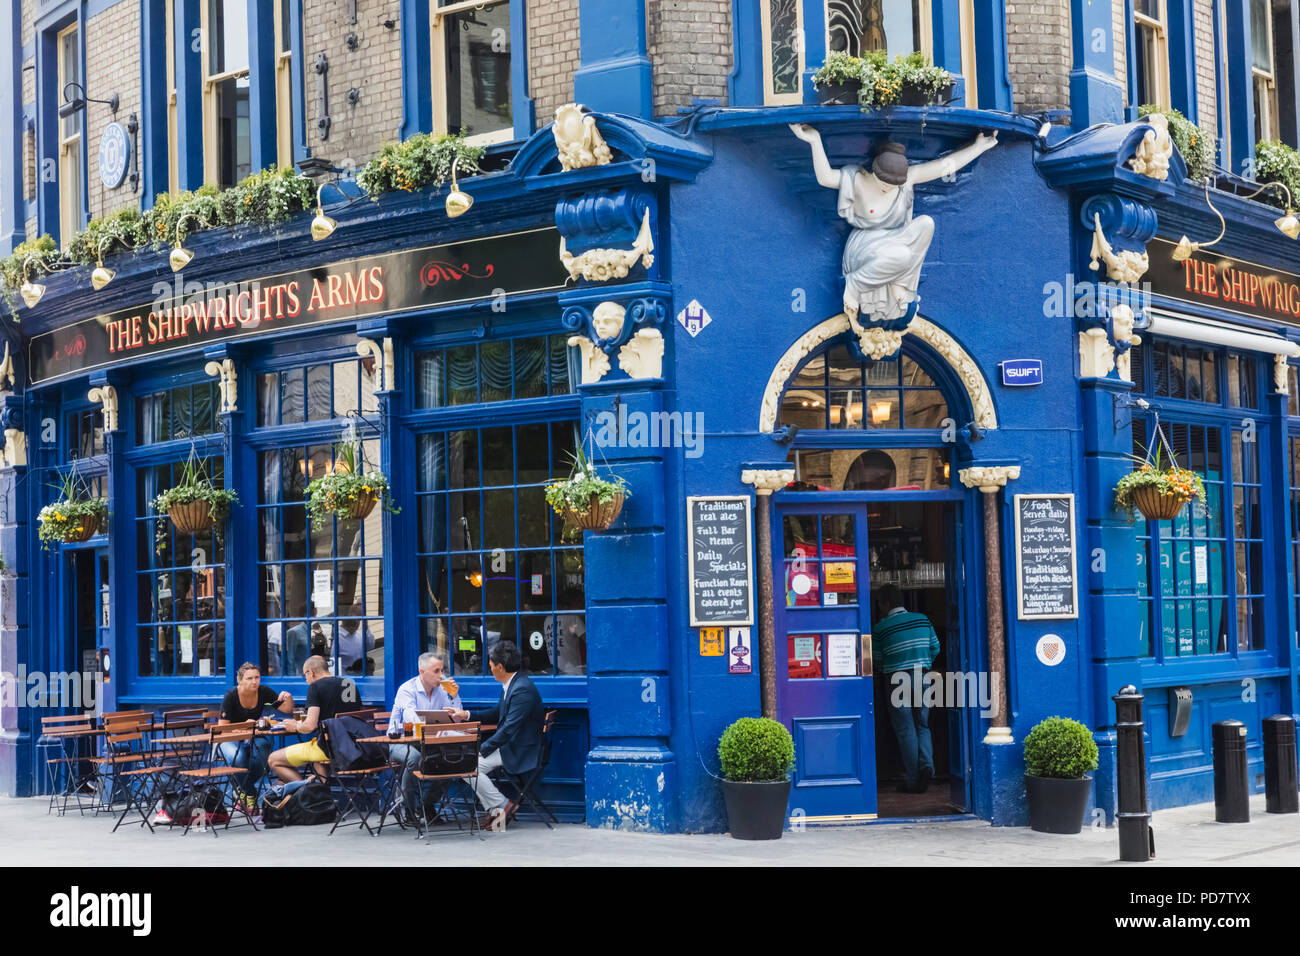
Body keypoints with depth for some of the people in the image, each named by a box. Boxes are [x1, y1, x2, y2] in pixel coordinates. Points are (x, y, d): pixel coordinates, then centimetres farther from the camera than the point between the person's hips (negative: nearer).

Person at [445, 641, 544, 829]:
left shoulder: (522, 690, -23)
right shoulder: (511, 684, 9)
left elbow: (509, 729, -26)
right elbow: (497, 714, 24)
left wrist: (483, 749, -19)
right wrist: (467, 714, 17)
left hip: (520, 753, -10)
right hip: (508, 745, 10)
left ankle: (502, 805, -5)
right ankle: (494, 810, 5)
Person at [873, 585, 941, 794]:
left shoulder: (881, 628, -5)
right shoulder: (922, 619, 4)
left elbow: (877, 661, 1)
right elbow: (935, 647, 7)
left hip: (898, 681, -3)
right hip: (922, 678, 3)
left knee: (905, 730, 2)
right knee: (922, 726, 15)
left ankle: (912, 780, 1)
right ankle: (926, 763, -8)